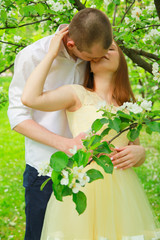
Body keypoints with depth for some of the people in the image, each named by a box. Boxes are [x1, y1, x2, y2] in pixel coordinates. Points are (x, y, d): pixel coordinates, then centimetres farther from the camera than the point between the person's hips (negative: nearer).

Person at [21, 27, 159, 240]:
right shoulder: (77, 94, 1)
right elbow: (29, 98, -15)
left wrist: (138, 153, -7)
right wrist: (51, 54, -6)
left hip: (122, 189, 4)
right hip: (82, 186, -4)